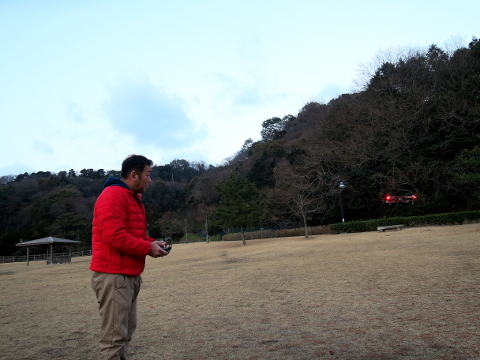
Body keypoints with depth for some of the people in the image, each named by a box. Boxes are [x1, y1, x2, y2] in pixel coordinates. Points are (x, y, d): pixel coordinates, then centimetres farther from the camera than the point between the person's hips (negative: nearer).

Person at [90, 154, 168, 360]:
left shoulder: (133, 198, 18)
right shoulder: (113, 195, -14)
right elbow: (114, 235, -24)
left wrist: (152, 243, 5)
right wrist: (148, 248, -15)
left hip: (130, 275, 10)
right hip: (113, 275, -10)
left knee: (126, 332, 15)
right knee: (115, 336, -5)